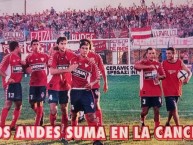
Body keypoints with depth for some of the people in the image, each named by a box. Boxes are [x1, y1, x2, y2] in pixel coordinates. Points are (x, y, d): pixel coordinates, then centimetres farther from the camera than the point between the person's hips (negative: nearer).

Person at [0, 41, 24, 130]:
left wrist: (23, 64, 4)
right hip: (10, 83, -9)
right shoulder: (8, 57, -10)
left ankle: (13, 125, 17)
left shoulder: (18, 57, 15)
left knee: (18, 104, 9)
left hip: (17, 83, 9)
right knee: (8, 104, -12)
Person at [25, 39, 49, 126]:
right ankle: (41, 115, 30)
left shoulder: (45, 56, 1)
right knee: (32, 103, 2)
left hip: (43, 83, -2)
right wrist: (28, 70, -11)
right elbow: (26, 70, 11)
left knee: (40, 103, -2)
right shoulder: (29, 57, 5)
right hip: (33, 83, 2)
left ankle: (37, 124, 6)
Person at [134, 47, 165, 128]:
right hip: (145, 92, -3)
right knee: (145, 110, -2)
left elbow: (163, 75, 17)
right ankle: (142, 121, 27)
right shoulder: (143, 63, -4)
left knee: (156, 110, 3)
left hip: (156, 92, 3)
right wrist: (149, 66, -35)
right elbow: (136, 66, -28)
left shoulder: (157, 64, 9)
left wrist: (159, 77, -7)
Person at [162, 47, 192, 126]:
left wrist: (187, 78, -16)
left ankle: (167, 123, 38)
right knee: (174, 109, -9)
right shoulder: (163, 63, -3)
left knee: (172, 108, 16)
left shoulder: (180, 63, -1)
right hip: (168, 90, -2)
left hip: (177, 90, 2)